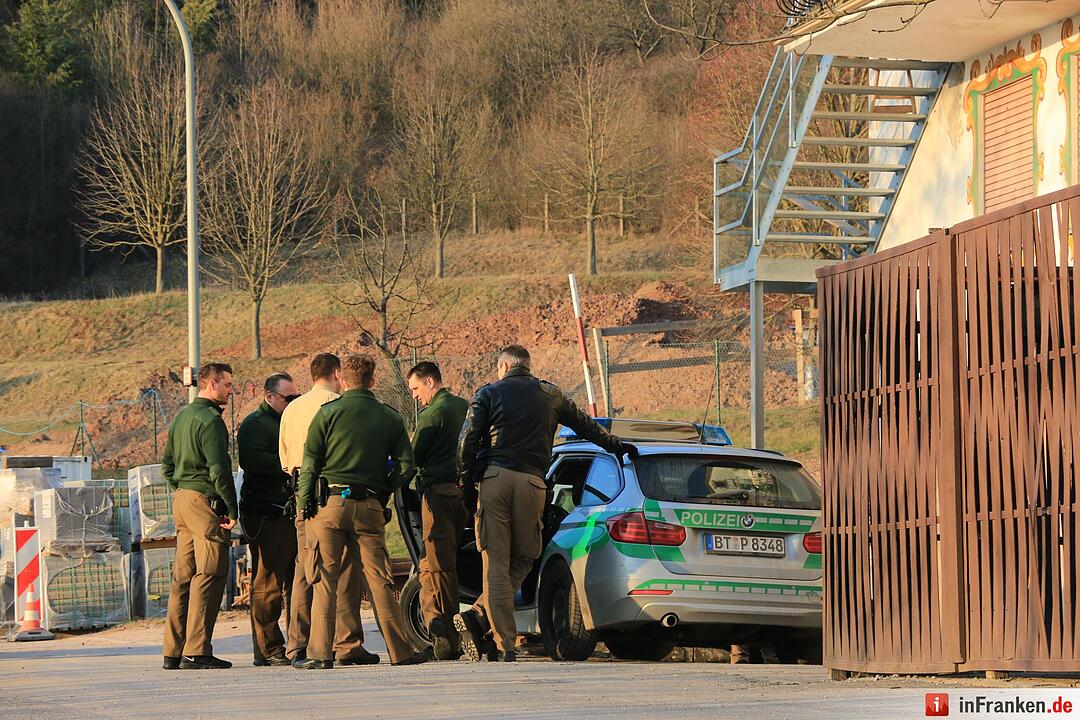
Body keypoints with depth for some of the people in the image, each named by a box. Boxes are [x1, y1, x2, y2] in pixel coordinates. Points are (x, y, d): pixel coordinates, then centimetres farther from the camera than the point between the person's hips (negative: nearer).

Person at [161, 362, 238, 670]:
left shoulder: (181, 417, 16)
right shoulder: (210, 420, -13)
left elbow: (167, 464, 22)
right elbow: (219, 470, -18)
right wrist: (232, 509, -13)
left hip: (182, 499, 9)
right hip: (206, 501, -9)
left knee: (183, 576, 11)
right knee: (209, 576, -7)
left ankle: (173, 651, 12)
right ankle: (196, 652, -9)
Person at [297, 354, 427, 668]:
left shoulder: (328, 412, 0)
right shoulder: (390, 418, 8)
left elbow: (310, 462, -2)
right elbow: (406, 467, 5)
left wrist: (305, 503, 5)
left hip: (330, 502, -2)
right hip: (369, 507, 2)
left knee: (325, 581, 0)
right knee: (379, 580, 5)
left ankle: (320, 654, -4)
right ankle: (401, 652, 4)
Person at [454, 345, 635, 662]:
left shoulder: (489, 394, 9)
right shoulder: (550, 395, 17)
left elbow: (467, 439, -1)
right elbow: (585, 425, 30)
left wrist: (465, 478, 13)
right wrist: (617, 446, 45)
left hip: (494, 479, -1)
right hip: (532, 482, 1)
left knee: (496, 565, -1)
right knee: (523, 559, 15)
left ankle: (505, 646, -7)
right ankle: (478, 617, -1)